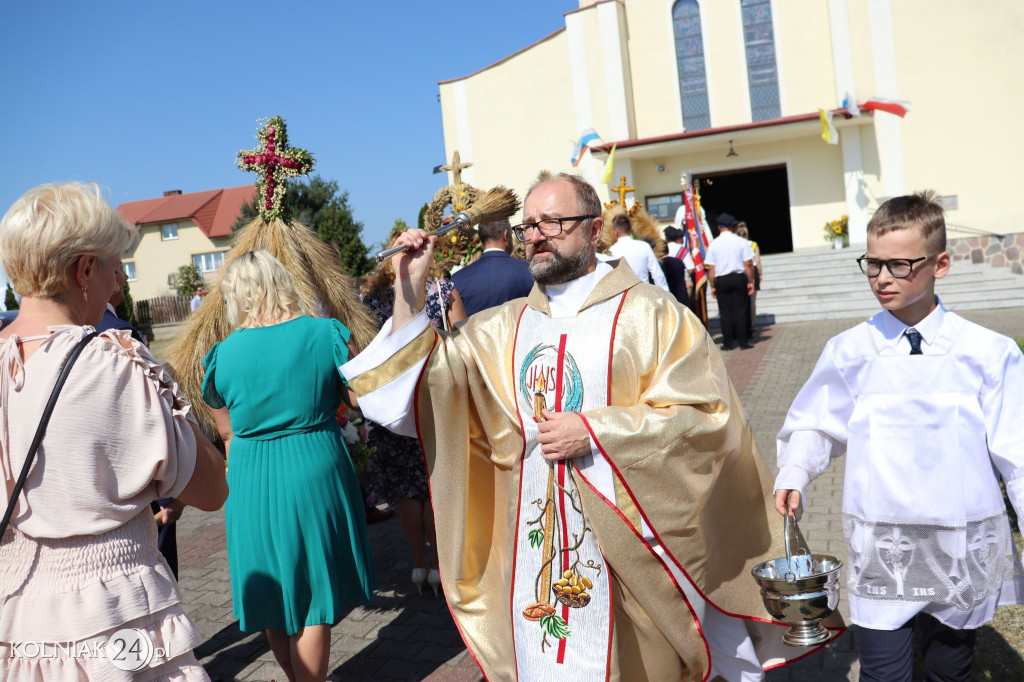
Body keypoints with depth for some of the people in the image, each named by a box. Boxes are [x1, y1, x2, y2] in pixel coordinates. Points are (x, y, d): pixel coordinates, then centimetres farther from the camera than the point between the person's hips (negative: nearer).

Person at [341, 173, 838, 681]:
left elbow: (706, 415, -12)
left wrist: (593, 431, -16)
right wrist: (409, 289, -5)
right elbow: (419, 391, 3)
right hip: (534, 548, 4)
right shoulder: (502, 327, 8)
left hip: (632, 553, -3)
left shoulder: (650, 313, -4)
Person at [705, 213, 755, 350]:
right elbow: (748, 264, -4)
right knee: (740, 310, 5)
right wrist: (750, 281, 4)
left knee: (725, 312, 5)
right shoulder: (741, 241, -2)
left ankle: (728, 343, 7)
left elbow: (711, 268, -1)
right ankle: (743, 342, 7)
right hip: (739, 278, 0)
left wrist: (713, 286, 5)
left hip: (721, 280, 0)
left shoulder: (714, 244, 0)